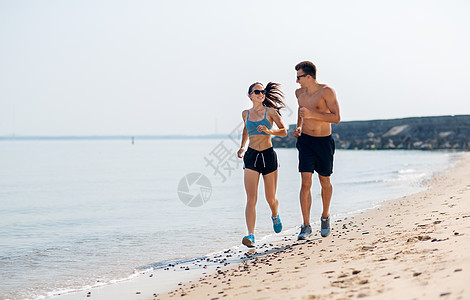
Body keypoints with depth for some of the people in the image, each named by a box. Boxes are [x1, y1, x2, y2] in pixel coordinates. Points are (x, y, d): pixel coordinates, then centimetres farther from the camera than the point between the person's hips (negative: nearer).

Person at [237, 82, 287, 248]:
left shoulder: (270, 112, 0)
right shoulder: (246, 114, 9)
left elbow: (284, 132, -1)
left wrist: (269, 131, -18)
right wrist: (242, 147, 19)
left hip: (268, 155, -1)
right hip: (251, 156, 1)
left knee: (271, 198, 9)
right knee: (251, 198, -12)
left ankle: (275, 216, 44)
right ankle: (250, 235, -17)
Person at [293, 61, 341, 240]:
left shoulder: (326, 91, -12)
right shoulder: (299, 93, 5)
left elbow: (336, 118, -18)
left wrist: (312, 114, -25)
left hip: (324, 141, -3)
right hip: (305, 141, 3)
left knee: (325, 182, 10)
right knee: (306, 183, -8)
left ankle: (325, 217, 34)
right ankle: (306, 226, -5)